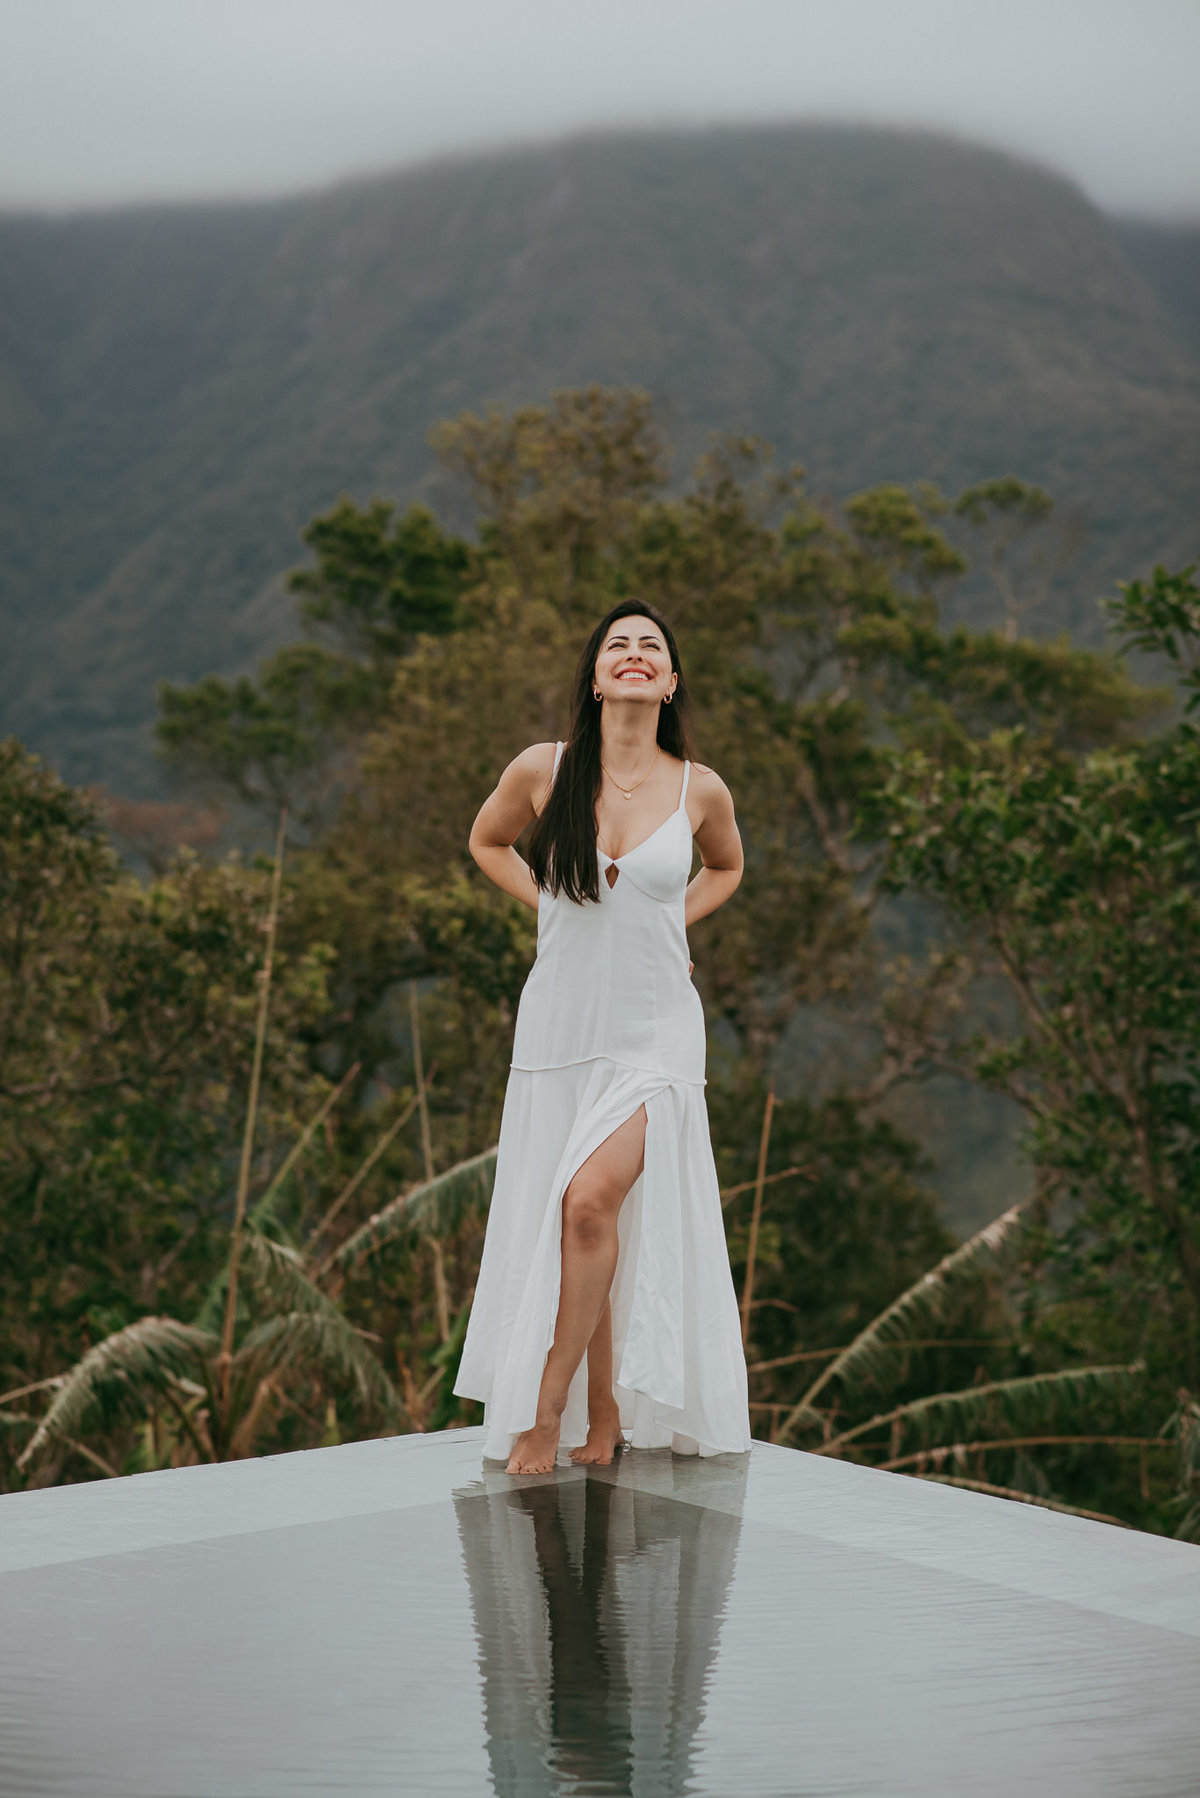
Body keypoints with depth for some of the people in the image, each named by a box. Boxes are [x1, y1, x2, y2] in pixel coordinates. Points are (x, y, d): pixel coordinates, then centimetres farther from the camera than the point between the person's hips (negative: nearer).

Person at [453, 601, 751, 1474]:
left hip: (656, 1032, -2)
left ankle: (548, 1412, -7)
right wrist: (551, 905, 4)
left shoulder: (699, 789, -3)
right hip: (560, 1024, 2)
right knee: (559, 1220, 4)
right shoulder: (542, 771, -4)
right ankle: (600, 1418, 18)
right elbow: (487, 841, 18)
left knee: (591, 1200, -20)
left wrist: (669, 922, 5)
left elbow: (726, 867, 20)